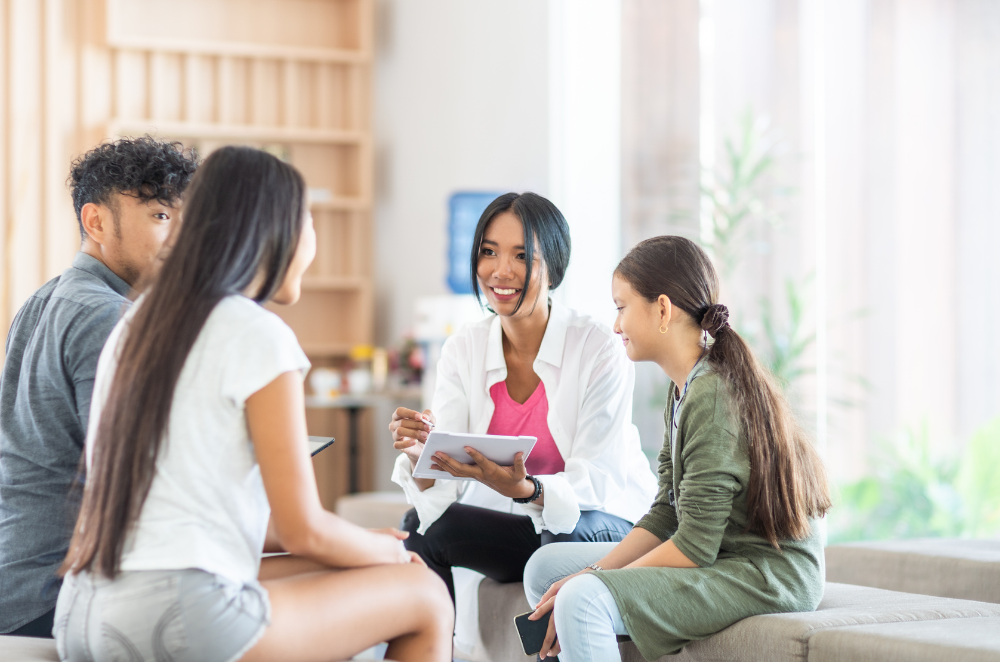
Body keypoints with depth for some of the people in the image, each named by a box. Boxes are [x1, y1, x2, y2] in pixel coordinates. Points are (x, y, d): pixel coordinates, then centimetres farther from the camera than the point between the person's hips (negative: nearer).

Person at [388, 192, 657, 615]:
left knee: (564, 535, -35)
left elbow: (594, 483, -20)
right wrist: (418, 454, -32)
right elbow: (440, 486, -9)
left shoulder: (600, 350, -17)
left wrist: (523, 489, -40)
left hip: (609, 526, -4)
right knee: (418, 526, -20)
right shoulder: (462, 350, -2)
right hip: (519, 532, 4)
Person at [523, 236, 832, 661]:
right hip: (721, 559, 10)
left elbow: (695, 546, -22)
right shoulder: (683, 390, 11)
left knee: (583, 601, -28)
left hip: (768, 575, -10)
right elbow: (666, 515, 9)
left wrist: (589, 583, -15)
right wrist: (594, 572, -4)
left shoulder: (712, 396, -20)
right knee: (546, 567, 11)